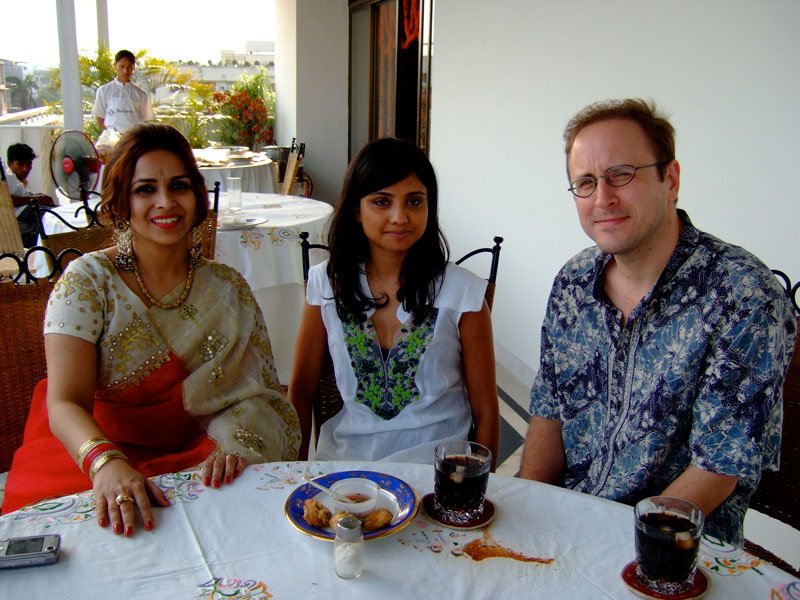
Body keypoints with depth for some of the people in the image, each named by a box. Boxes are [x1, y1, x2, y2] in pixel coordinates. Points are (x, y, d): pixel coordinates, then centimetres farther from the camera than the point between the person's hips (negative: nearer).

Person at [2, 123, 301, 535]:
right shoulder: (88, 280, -5)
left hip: (197, 459, 2)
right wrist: (106, 463, -36)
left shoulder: (228, 289, 4)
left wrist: (233, 444, -22)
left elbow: (262, 393, 0)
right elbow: (65, 403, -15)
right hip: (91, 450, -2)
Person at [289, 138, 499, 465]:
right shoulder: (327, 283, 2)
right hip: (346, 455, 2)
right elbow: (301, 390, 9)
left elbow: (485, 413, 2)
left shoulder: (463, 291, -5)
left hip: (435, 461, -1)